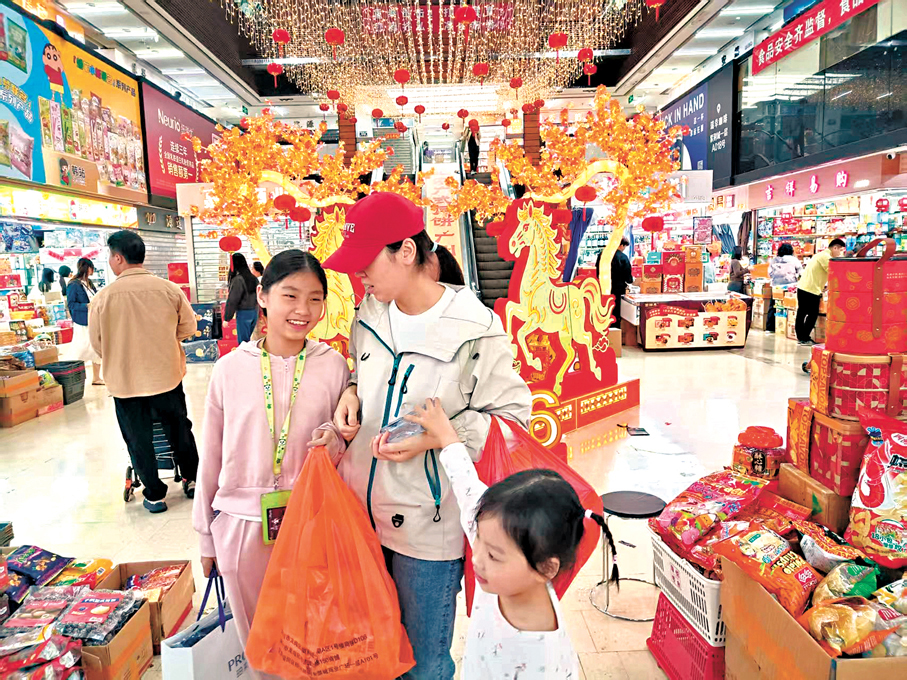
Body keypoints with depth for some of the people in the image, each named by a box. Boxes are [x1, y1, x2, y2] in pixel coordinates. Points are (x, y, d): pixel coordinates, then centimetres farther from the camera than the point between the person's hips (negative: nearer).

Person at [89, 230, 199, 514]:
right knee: (179, 430, 20)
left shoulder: (103, 297, -13)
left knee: (139, 440, 13)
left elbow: (97, 343, -3)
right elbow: (188, 327, 2)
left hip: (125, 381, -2)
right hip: (167, 376, 2)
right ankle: (191, 480, 33)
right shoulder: (169, 289, -9)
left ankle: (155, 495, 23)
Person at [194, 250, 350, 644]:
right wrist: (205, 535, 11)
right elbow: (212, 457, 5)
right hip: (241, 524, 1)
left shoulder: (333, 366, -6)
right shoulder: (230, 369, -4)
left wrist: (335, 443, -17)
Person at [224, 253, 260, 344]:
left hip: (243, 313, -7)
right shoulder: (254, 278, 6)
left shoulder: (237, 280, -14)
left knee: (243, 341, -1)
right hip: (254, 312, 7)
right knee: (250, 339, 15)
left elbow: (232, 301, -13)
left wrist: (226, 318, -7)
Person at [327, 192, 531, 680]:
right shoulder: (371, 313, 1)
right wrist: (351, 394, -3)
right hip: (362, 510, 6)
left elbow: (513, 415, -12)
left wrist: (437, 436, -23)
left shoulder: (474, 329, -19)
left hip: (427, 526, -5)